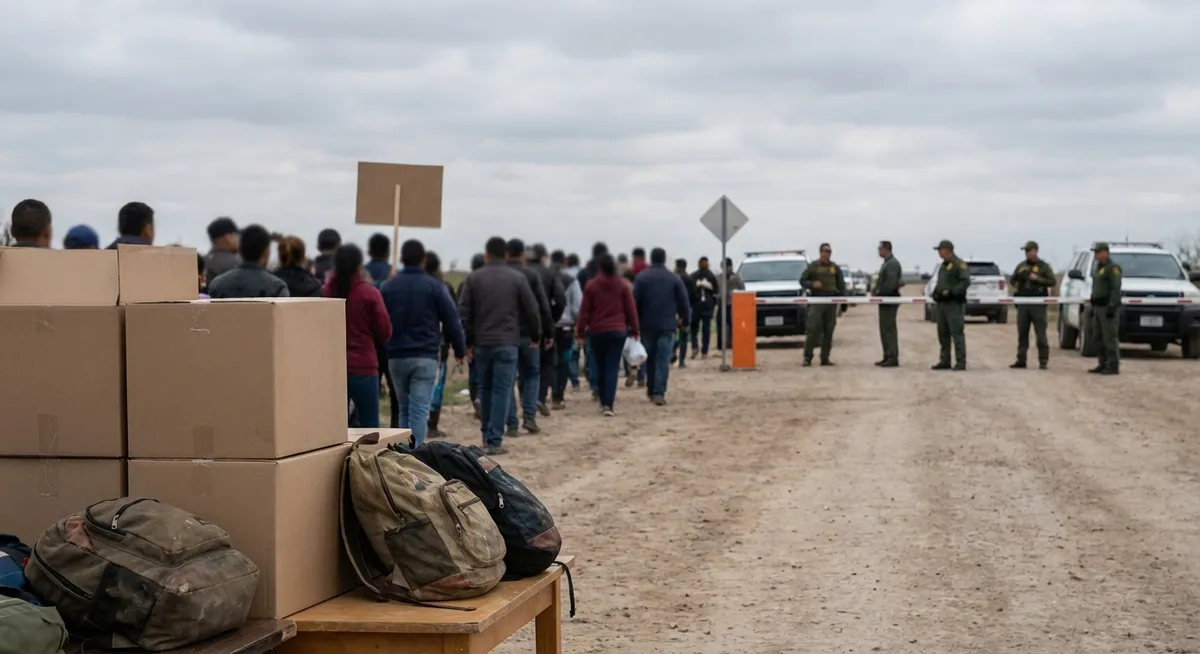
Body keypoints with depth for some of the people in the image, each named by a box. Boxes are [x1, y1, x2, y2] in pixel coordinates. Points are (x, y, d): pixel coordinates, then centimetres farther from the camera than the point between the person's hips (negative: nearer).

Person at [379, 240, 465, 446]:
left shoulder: (387, 286, 5)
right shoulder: (435, 286, -4)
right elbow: (451, 320, -3)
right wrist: (460, 349, 8)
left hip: (396, 356, 3)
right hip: (425, 356, -3)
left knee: (405, 409, 17)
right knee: (419, 411, -6)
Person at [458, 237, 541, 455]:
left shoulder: (474, 278, 3)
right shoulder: (517, 278, -1)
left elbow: (463, 312, 0)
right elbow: (532, 310, 1)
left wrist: (468, 342, 7)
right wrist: (535, 335, 17)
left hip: (481, 343, 2)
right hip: (507, 343, -2)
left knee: (485, 389, 17)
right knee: (502, 391, -2)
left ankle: (487, 436, 23)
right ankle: (495, 441, -7)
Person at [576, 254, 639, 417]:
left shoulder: (591, 285, -3)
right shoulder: (622, 285, -1)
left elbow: (584, 311, -2)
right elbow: (631, 310, 1)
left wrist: (581, 331, 4)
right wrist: (634, 330, 10)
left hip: (596, 331, 1)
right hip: (618, 331, -1)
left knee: (601, 367, 14)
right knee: (612, 368, -3)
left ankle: (604, 401, 20)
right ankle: (608, 405, -12)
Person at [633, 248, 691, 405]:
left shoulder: (641, 277, -1)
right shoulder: (674, 278, 0)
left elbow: (635, 301, -3)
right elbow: (684, 302, 1)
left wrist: (635, 321, 5)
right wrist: (685, 319, 13)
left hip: (647, 324, 1)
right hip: (667, 325, -1)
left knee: (649, 359, 16)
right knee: (663, 360, -4)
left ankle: (651, 391, 23)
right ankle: (659, 393, -12)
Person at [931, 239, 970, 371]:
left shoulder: (958, 264, -7)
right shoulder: (943, 265, 20)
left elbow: (966, 281, -16)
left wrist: (951, 292, -22)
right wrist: (936, 292, 9)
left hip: (953, 304, -9)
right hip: (942, 303, 9)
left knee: (957, 333, -9)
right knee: (943, 334, 10)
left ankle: (961, 362, -8)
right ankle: (944, 361, 15)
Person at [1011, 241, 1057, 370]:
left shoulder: (1044, 266, 3)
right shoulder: (1021, 266, 16)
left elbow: (1053, 281, -4)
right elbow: (1013, 280, 26)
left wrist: (1038, 279, -14)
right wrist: (1015, 287, 7)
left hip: (1038, 305, -4)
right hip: (1023, 304, 4)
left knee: (1040, 334, -5)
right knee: (1022, 333, 5)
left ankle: (1043, 361, -2)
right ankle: (1021, 360, 9)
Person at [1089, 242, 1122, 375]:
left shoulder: (1112, 267, -10)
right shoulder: (1099, 267, 20)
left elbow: (1115, 288, -18)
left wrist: (1112, 306, -24)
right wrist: (1093, 307, 21)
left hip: (1108, 308, -10)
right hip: (1098, 307, 10)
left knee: (1110, 338, -10)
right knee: (1100, 338, 9)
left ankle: (1113, 366, -10)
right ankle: (1102, 365, 13)